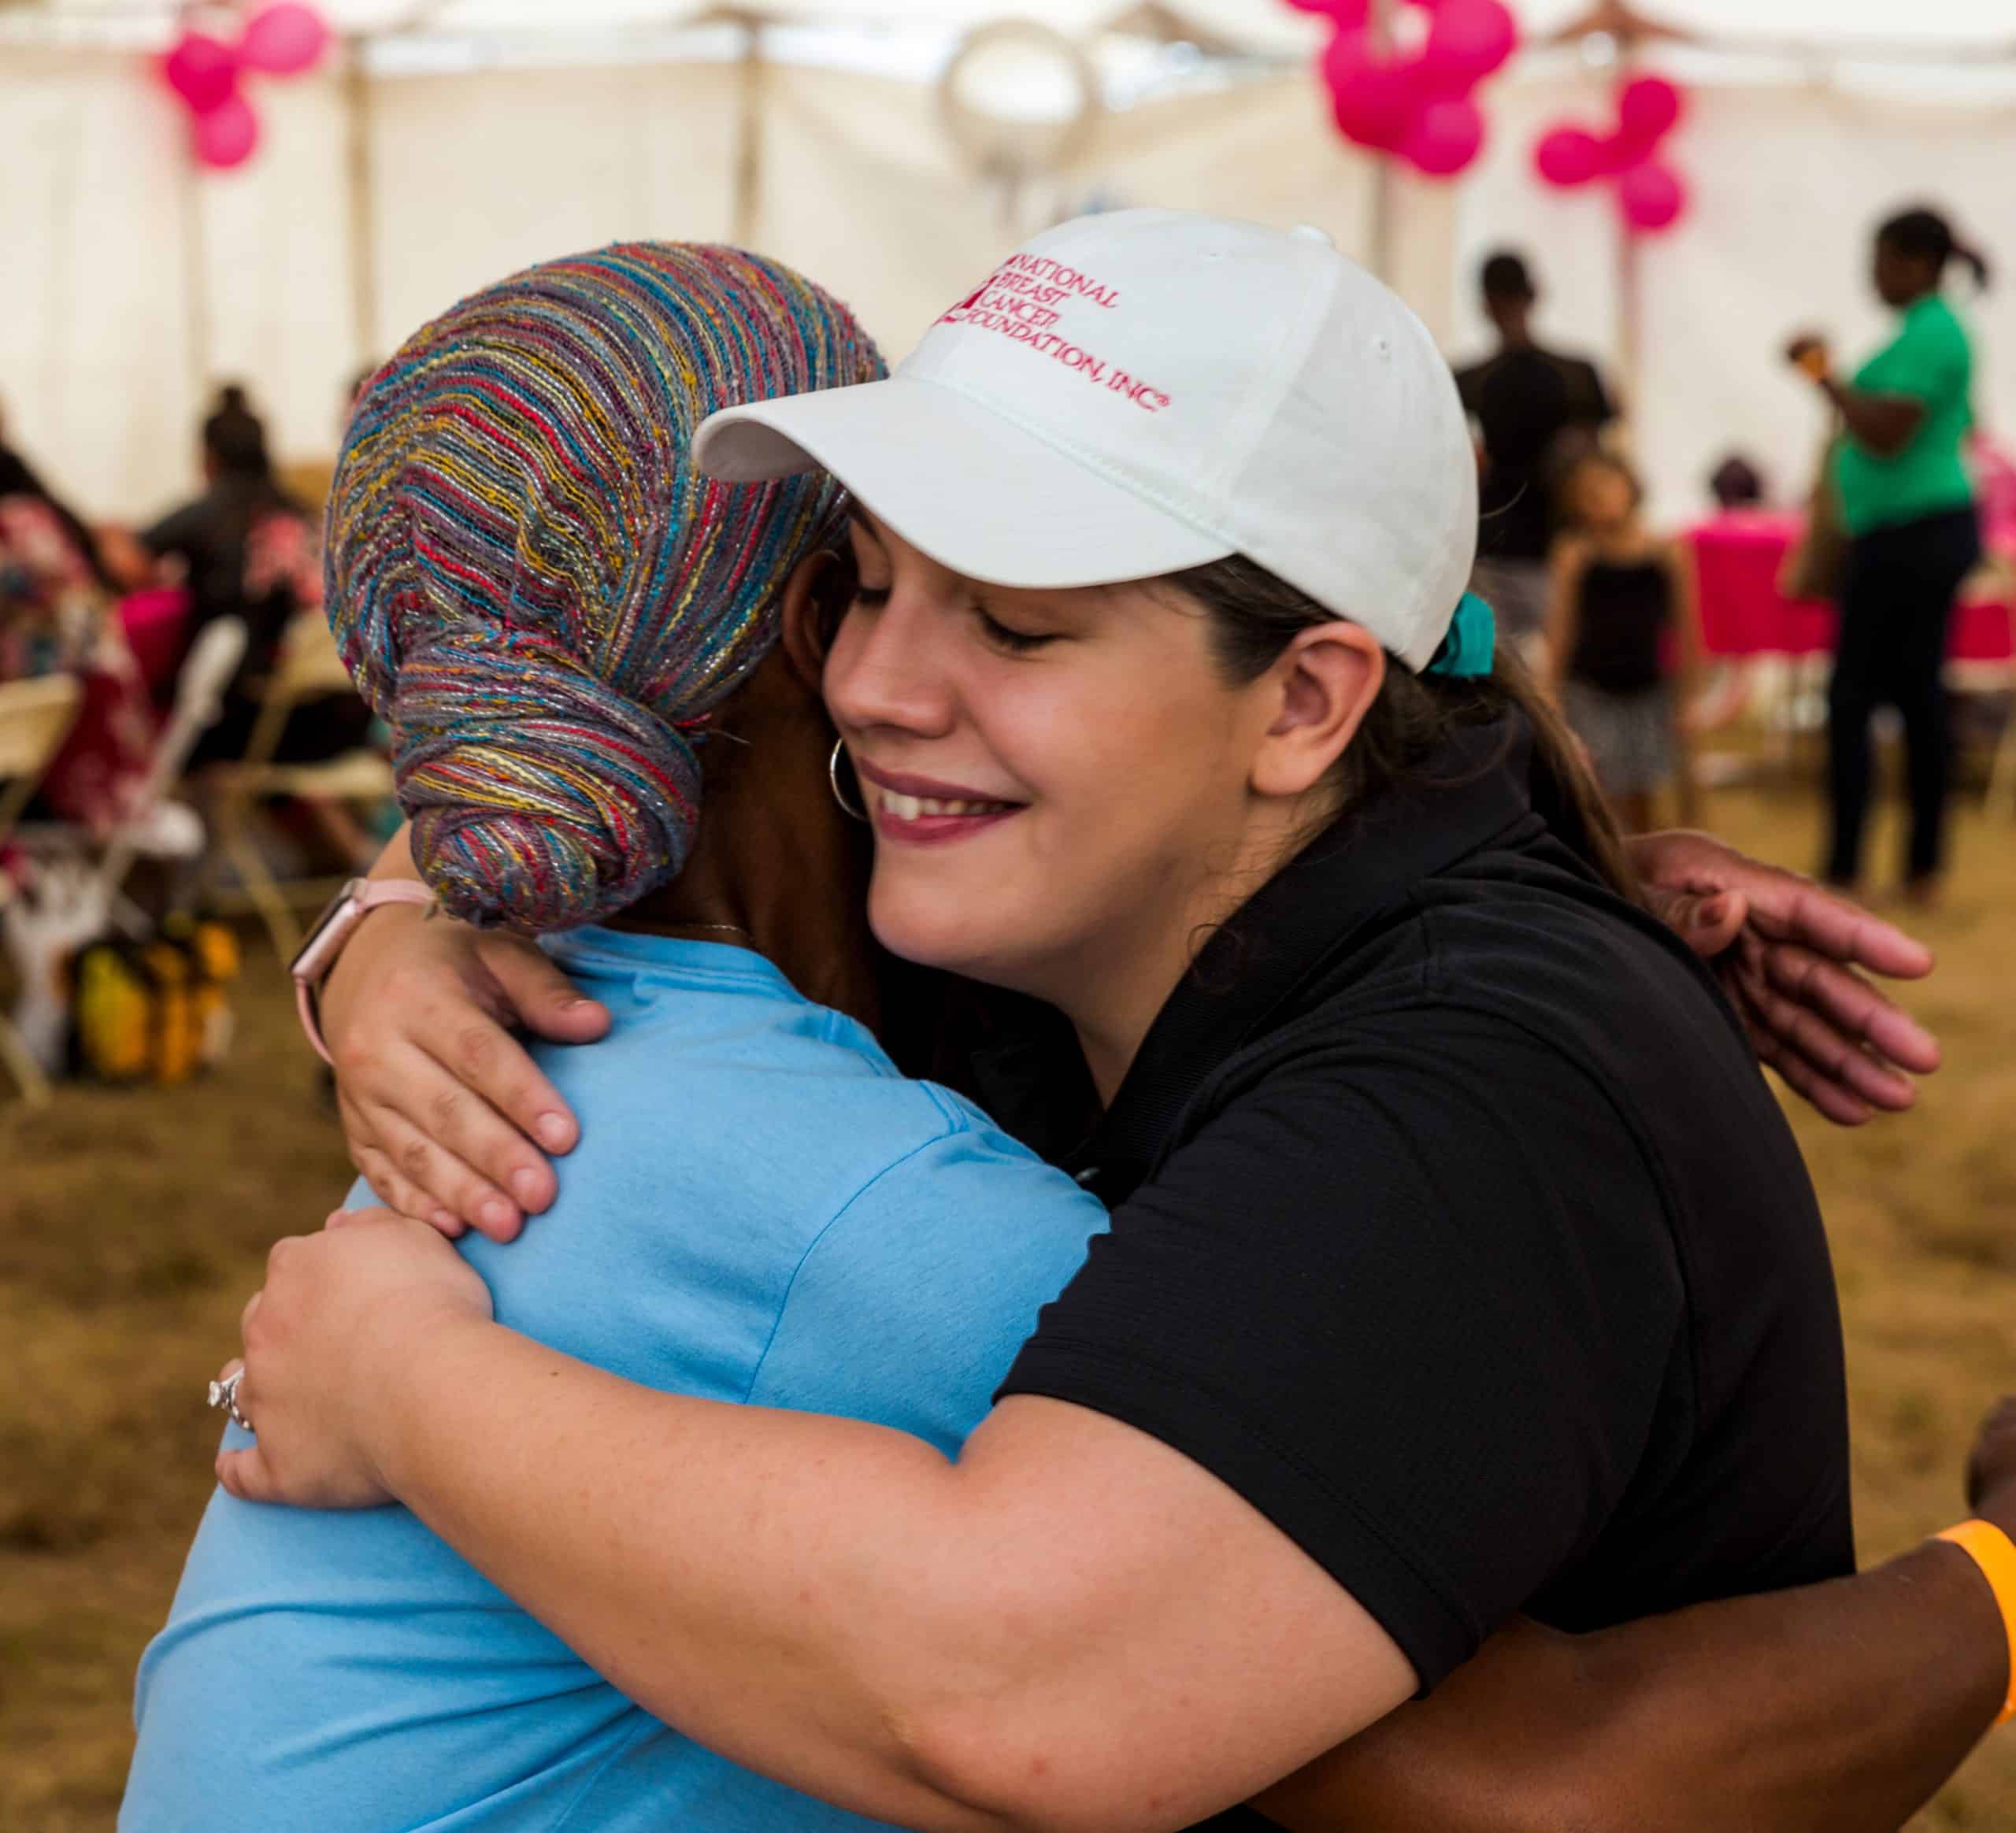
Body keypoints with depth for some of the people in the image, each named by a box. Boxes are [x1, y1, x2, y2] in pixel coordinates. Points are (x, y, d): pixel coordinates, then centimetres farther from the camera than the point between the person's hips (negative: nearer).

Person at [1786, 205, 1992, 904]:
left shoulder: (1928, 335, -16)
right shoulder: (1940, 329, 15)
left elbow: (1886, 435, -23)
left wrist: (1825, 378, -16)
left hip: (1910, 535, -10)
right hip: (1932, 530, 10)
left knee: (1853, 698, -6)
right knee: (1918, 695, 11)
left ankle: (1842, 870, -5)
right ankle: (1923, 868, 15)